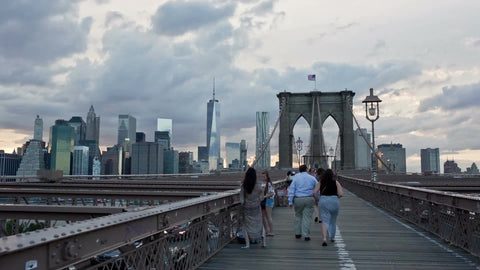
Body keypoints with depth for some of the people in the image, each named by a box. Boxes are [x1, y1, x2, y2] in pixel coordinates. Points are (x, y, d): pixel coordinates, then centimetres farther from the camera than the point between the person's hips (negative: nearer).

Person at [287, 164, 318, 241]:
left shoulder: (296, 178, 4)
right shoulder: (312, 178, 6)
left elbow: (291, 190, -2)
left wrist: (290, 202, -1)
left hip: (298, 199, 1)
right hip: (309, 199, 0)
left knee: (298, 216, 16)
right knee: (307, 217, 2)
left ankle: (297, 233, 21)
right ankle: (306, 235, 0)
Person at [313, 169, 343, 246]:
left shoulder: (320, 182, 2)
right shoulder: (336, 182, 0)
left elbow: (314, 192, -6)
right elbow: (341, 194, -7)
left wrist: (318, 200, 8)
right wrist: (335, 196, 13)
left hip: (323, 201, 0)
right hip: (334, 201, 1)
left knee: (325, 220, -1)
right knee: (333, 220, 20)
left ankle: (324, 238, -20)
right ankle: (332, 237, 35)